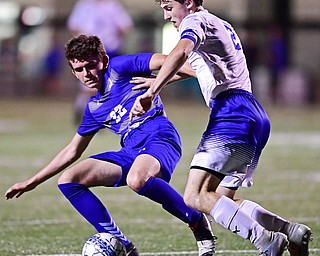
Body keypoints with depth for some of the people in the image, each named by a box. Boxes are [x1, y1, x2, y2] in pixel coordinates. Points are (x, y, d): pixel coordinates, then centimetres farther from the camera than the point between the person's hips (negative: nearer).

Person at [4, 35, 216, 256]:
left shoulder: (119, 68, 2)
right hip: (131, 153, 8)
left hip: (159, 138, -8)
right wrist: (33, 182, 31)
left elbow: (164, 60, -9)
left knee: (136, 180, -40)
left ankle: (197, 221, -17)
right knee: (68, 180, -3)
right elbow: (72, 151, 31)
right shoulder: (94, 108, 21)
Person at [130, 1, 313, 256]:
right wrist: (158, 82, 53)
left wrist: (151, 93, -31)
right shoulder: (222, 26, 30)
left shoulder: (196, 21, 1)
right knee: (222, 202, 13)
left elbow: (181, 53, -23)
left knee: (195, 196, -18)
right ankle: (293, 231, 0)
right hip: (256, 117, 10)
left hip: (231, 111, -10)